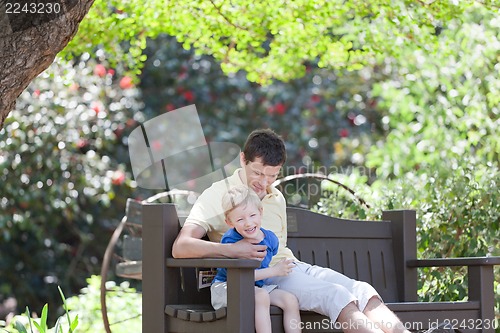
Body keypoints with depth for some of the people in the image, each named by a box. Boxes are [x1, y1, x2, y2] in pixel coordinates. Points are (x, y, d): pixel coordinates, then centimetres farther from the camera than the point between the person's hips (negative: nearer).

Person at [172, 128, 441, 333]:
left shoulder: (276, 199, 22)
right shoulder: (218, 196, 0)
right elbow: (180, 247, -14)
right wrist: (232, 250, -25)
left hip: (292, 266, 7)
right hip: (260, 277, -7)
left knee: (362, 291, -20)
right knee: (335, 295, -30)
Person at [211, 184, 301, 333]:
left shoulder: (270, 238, -1)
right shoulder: (230, 241, -21)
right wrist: (274, 271, -20)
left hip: (258, 286, 7)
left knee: (290, 300, -11)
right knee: (261, 296, -33)